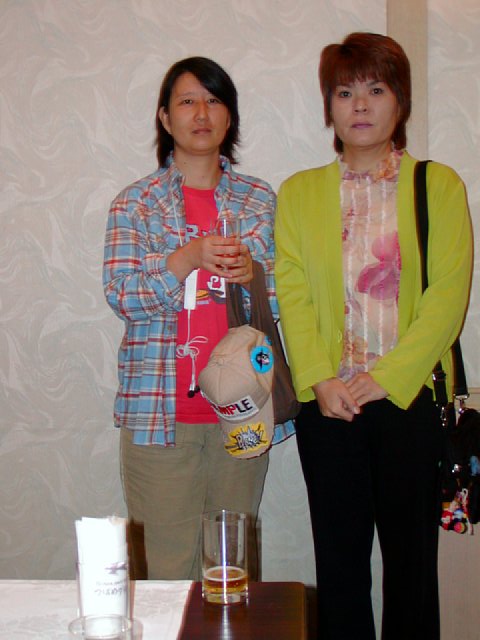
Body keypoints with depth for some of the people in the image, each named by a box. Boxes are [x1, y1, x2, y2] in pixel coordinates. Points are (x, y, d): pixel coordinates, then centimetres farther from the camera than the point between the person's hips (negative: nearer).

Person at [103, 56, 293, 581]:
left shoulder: (261, 200, 10)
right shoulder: (136, 203, 3)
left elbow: (284, 300, 9)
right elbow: (121, 297, -6)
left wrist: (251, 274, -12)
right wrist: (189, 257, -19)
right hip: (160, 408, -2)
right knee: (165, 564, 1)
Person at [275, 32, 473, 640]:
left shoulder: (439, 186, 3)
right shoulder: (298, 193, 8)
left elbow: (447, 295, -5)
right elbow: (291, 294, 2)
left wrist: (385, 377, -12)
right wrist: (320, 380, -11)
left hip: (411, 399, -1)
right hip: (329, 404, 1)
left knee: (411, 553, 8)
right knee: (339, 556, 9)